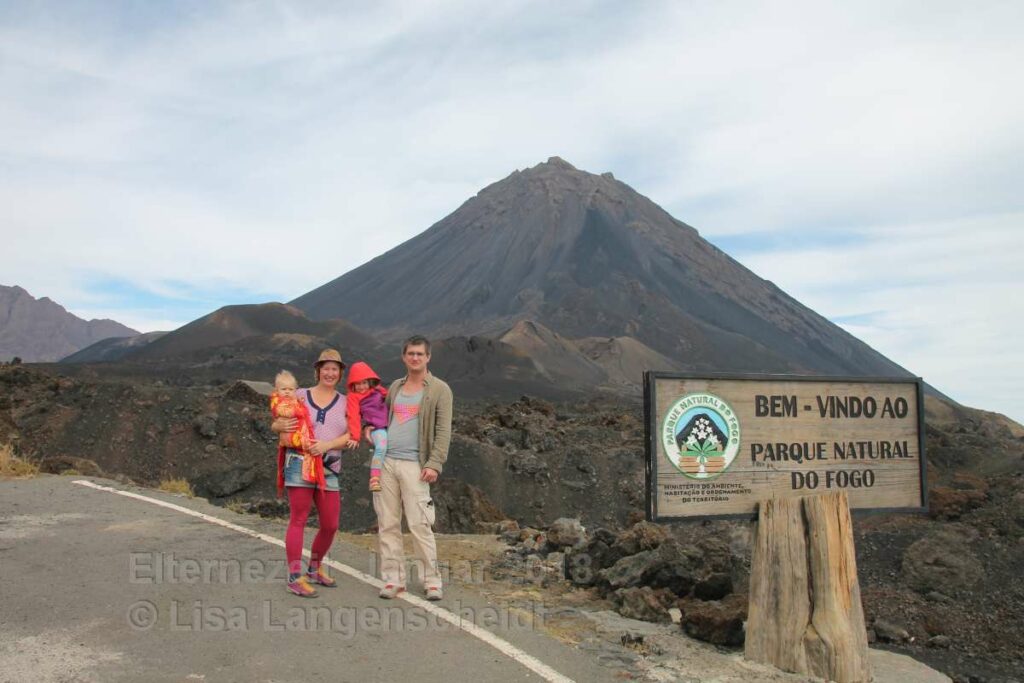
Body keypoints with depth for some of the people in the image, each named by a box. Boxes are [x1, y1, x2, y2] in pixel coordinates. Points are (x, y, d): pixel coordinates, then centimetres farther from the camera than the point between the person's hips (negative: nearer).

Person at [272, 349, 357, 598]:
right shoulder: (301, 395, 7)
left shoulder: (345, 403, 10)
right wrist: (280, 426, -13)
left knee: (330, 525, 6)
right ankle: (295, 577, 2)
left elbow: (350, 436, -1)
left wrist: (327, 445, -16)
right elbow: (276, 425, 11)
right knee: (298, 520, -4)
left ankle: (314, 570, 27)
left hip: (328, 469, 3)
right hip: (300, 463, -3)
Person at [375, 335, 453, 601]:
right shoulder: (395, 387, 16)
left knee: (420, 524, -7)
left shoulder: (439, 390, 0)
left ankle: (432, 581, 4)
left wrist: (434, 463, -15)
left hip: (414, 465, -5)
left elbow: (443, 431, -6)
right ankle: (393, 579, 14)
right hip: (386, 462, 5)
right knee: (387, 524, 5)